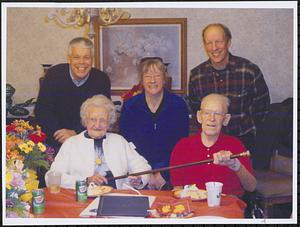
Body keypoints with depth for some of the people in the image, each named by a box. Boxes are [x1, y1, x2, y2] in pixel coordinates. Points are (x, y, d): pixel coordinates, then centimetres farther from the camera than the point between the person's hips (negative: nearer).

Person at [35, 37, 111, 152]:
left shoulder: (102, 79, -3)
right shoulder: (54, 74, -4)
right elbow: (41, 110, -5)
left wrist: (76, 133, -19)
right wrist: (58, 133, -18)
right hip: (55, 141, 0)